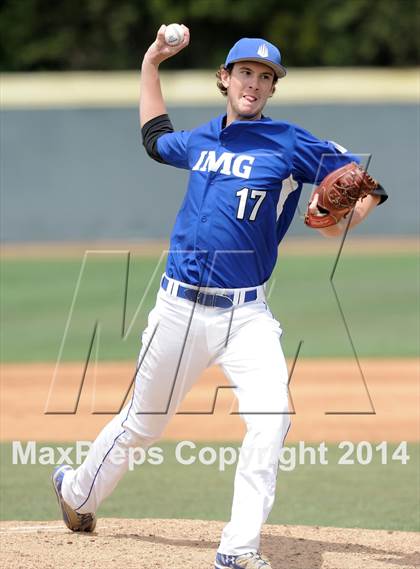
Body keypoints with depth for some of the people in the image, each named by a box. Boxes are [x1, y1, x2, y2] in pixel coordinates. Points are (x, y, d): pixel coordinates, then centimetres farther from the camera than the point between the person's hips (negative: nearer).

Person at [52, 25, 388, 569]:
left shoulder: (290, 144, -3)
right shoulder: (199, 141, 10)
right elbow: (155, 138, 33)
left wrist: (346, 220, -22)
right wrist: (151, 64, 28)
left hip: (247, 315, -2)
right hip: (179, 308, 3)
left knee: (270, 420, -22)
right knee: (142, 422, 14)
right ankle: (77, 490, 39)